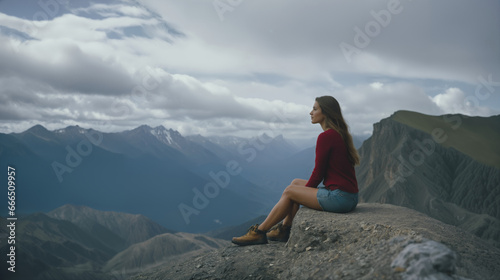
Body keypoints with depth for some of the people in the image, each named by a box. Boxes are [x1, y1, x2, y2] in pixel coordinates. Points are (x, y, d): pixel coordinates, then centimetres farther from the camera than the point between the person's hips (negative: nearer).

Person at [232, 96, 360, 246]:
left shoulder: (326, 137, -16)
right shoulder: (339, 133, 13)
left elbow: (318, 173, -12)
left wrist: (304, 191, 5)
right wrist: (305, 191, 19)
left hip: (339, 198, -9)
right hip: (350, 197, 9)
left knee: (289, 192, 2)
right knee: (296, 183, 16)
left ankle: (259, 232, 14)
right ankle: (284, 230, 24)